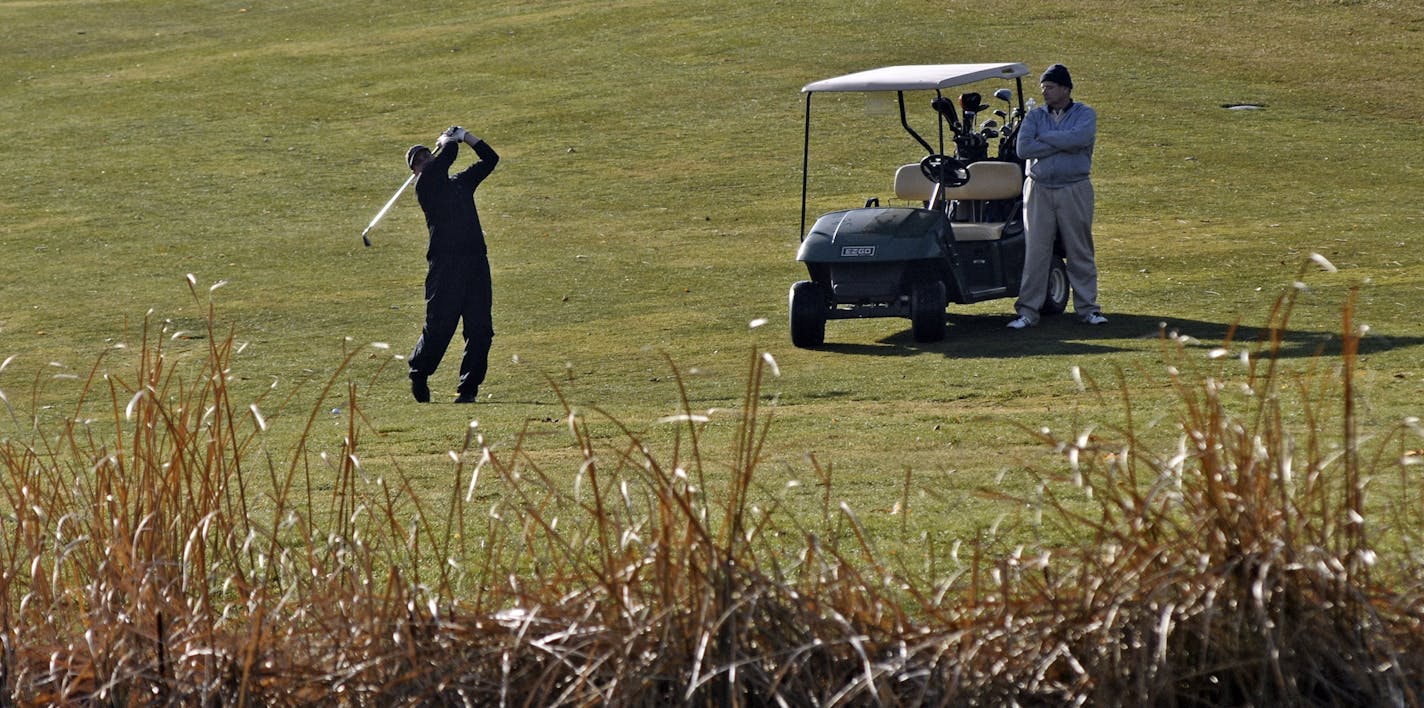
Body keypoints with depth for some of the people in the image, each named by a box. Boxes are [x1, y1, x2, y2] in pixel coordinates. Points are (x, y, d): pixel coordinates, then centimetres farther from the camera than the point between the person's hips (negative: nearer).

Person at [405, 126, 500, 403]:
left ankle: (468, 388, 4)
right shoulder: (425, 183, 2)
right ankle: (418, 376, 17)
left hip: (476, 262, 6)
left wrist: (465, 136, 23)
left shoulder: (461, 182, 23)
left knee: (480, 331, -2)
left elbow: (490, 159, 28)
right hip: (445, 263, -6)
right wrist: (448, 140, 12)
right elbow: (448, 154, -8)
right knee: (439, 326, -6)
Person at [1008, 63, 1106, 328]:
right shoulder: (1035, 116, 9)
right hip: (1039, 190, 1)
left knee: (1080, 252, 3)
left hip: (1074, 190, -1)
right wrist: (1063, 144, -10)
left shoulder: (1085, 115, 4)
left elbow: (1079, 138, -18)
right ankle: (1028, 311, -1)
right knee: (1035, 252, -3)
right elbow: (1023, 148, -8)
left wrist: (1044, 137, -8)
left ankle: (1087, 308, 10)